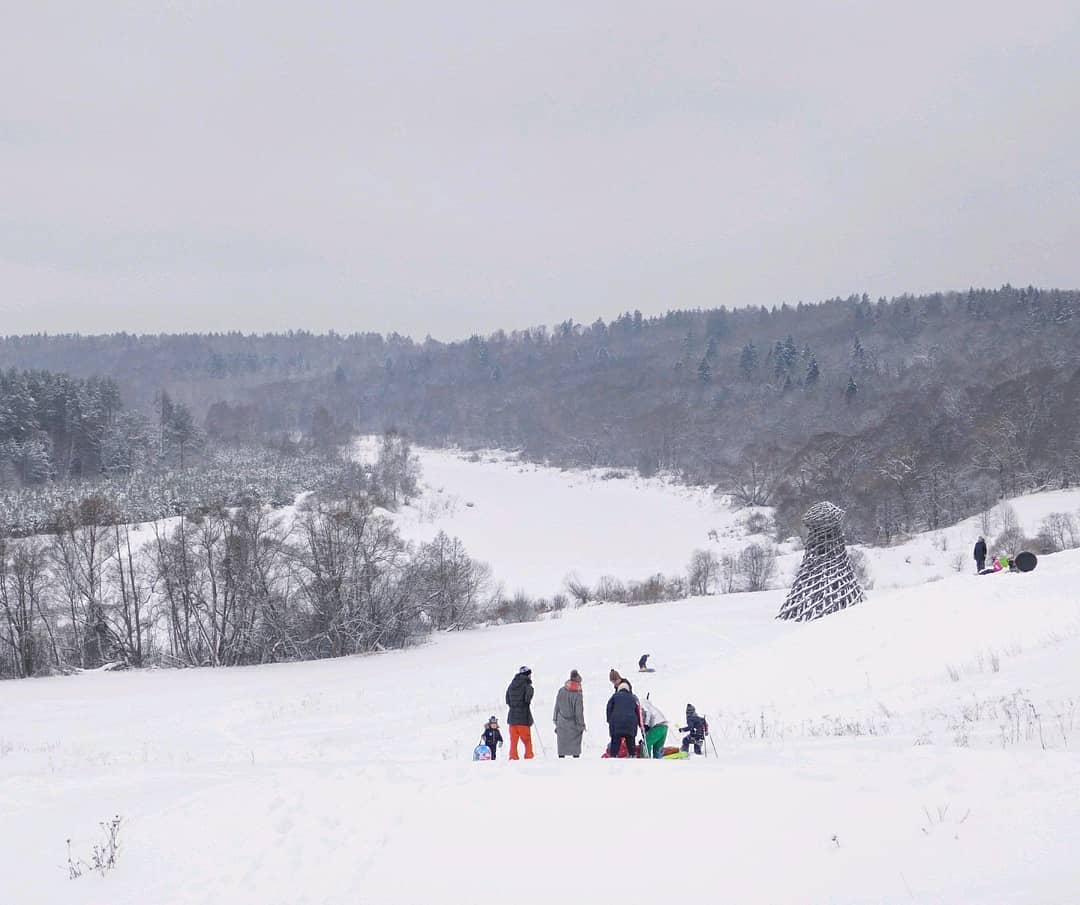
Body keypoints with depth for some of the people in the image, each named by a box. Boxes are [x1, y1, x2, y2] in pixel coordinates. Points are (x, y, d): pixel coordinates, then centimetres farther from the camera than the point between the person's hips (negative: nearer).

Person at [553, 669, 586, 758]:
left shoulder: (561, 691, -1)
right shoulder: (577, 694, -13)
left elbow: (557, 707, 5)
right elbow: (579, 712, -11)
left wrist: (556, 720, 14)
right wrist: (581, 725, -2)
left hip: (562, 724, 3)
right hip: (573, 724, -3)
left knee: (561, 746, 9)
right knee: (575, 747, 5)